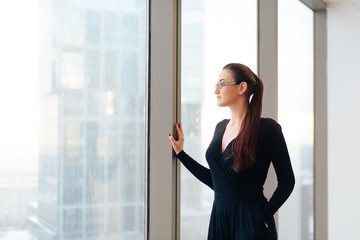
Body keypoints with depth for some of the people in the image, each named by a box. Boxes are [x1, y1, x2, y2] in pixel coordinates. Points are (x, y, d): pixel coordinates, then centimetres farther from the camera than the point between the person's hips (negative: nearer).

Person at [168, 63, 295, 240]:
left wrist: (263, 217, -15)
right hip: (219, 220, 6)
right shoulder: (221, 127, 9)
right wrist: (180, 153, 16)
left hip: (250, 224, -6)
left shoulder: (266, 128, -10)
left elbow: (287, 182, -8)